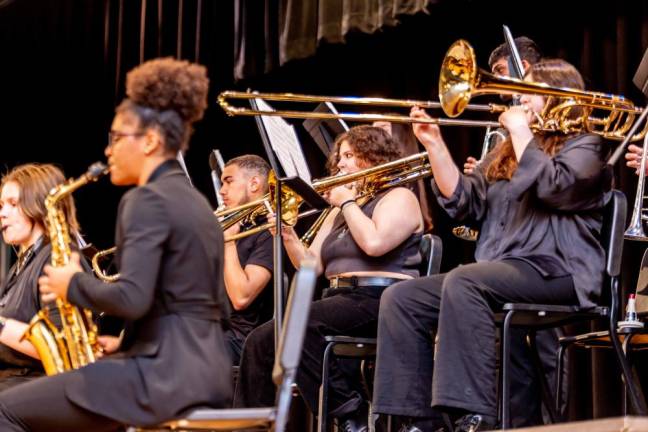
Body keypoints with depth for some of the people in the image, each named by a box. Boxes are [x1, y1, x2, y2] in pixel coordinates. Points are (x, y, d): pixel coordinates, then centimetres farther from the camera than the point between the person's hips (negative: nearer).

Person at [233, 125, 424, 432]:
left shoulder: (399, 198, 3)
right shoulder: (339, 212, 27)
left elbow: (374, 243, -18)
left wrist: (348, 201, -3)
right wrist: (287, 234, 2)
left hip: (380, 301, -8)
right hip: (339, 300, 8)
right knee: (259, 341, -11)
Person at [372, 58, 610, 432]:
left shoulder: (584, 146, 4)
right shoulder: (506, 153, 26)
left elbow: (552, 185, -17)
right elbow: (464, 201, 16)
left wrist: (520, 129, -7)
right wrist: (435, 145, 6)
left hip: (556, 272, -8)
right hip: (498, 270, 8)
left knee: (463, 282, -35)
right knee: (400, 298, -9)